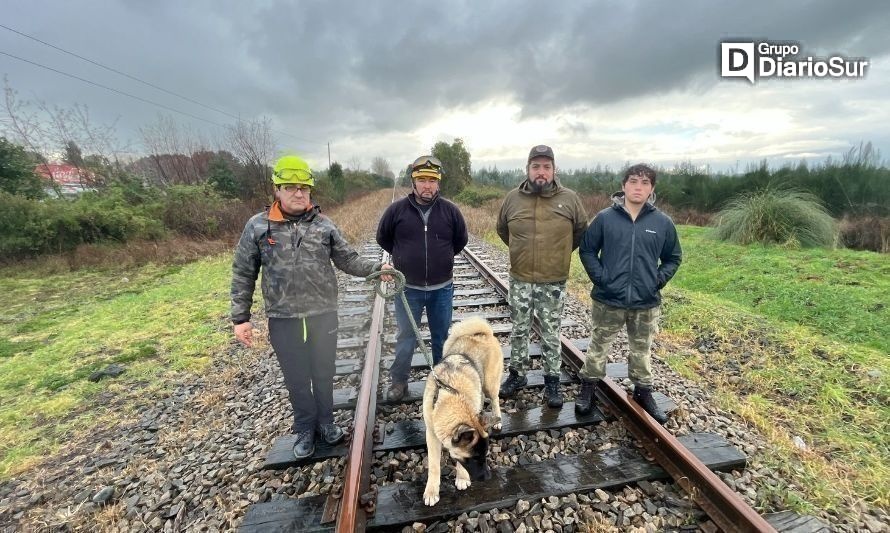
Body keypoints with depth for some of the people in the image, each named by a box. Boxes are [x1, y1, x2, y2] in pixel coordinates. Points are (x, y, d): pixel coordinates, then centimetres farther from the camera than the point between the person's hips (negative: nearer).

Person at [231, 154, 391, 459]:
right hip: (283, 320, 0)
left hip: (323, 315, 1)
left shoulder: (324, 225, -1)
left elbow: (349, 260, 1)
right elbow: (243, 274, 2)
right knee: (296, 379, 15)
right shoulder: (258, 226, -3)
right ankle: (305, 428, 37)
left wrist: (376, 269, -16)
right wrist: (240, 318, 0)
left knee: (324, 373, 16)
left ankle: (326, 422, 40)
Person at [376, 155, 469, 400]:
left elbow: (461, 240, 12)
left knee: (442, 336, 16)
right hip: (408, 288, -1)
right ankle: (399, 380, 30)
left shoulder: (450, 210, -4)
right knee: (406, 337, 10)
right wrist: (404, 257, 8)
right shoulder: (397, 209, -7)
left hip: (442, 288, 2)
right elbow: (383, 238, 9)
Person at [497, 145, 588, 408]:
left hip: (554, 282, -1)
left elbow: (581, 231, 10)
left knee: (551, 334, 11)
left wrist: (560, 251, 9)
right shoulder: (513, 198, -1)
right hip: (520, 280, 2)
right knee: (519, 330, 14)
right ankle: (517, 374, 32)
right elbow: (502, 229, 15)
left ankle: (552, 381, 27)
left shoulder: (570, 199, -4)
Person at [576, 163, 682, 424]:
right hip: (608, 300, -1)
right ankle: (587, 390, 31)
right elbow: (587, 250, -1)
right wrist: (600, 277, -11)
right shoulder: (605, 217, -6)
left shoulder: (663, 222, -1)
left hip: (646, 303, 2)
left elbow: (673, 258, 10)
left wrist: (659, 280, -5)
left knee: (641, 351, 18)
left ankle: (643, 393, 38)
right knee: (598, 347, 12)